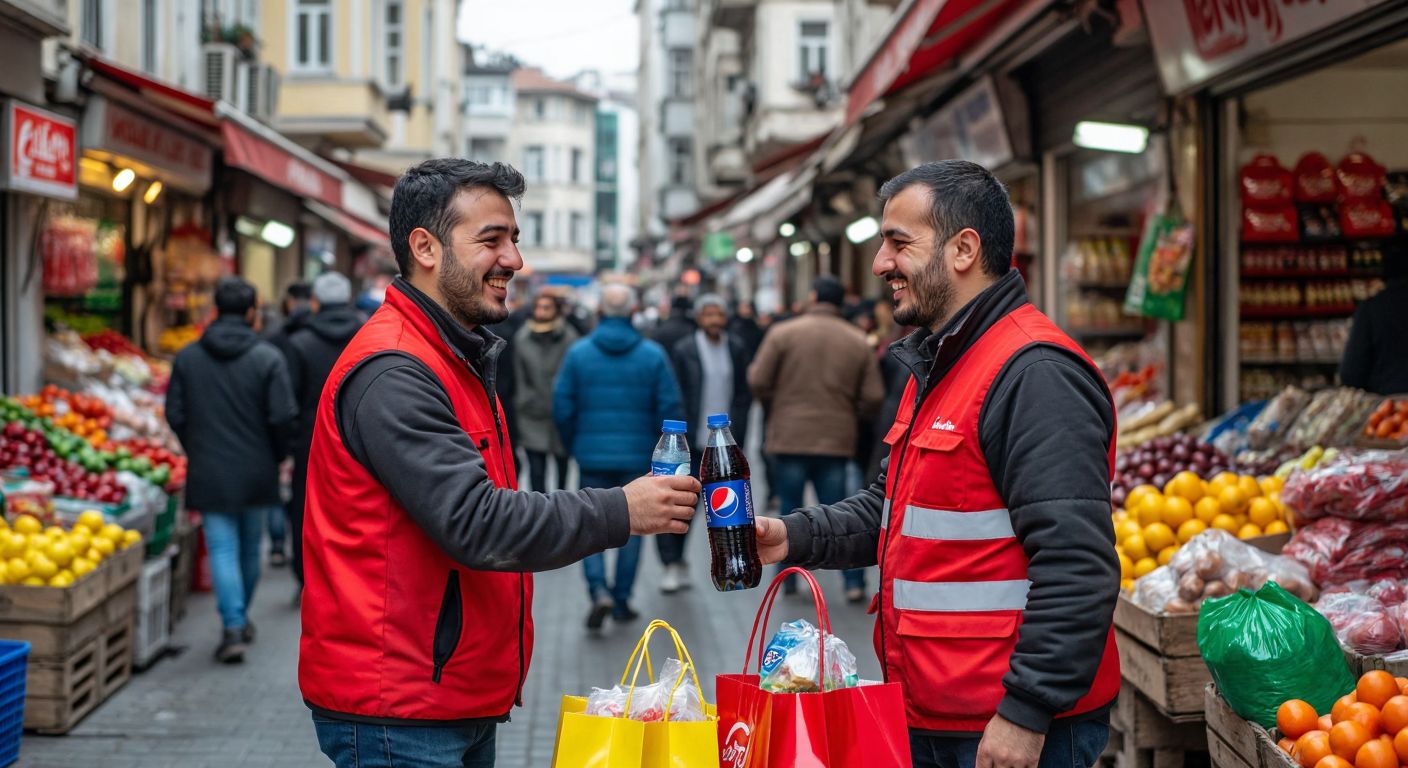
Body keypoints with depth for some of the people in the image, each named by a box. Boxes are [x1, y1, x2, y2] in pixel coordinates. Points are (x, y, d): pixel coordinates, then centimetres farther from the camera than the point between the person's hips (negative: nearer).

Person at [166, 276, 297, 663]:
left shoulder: (187, 357, 0)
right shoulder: (268, 358, -9)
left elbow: (175, 415, 0)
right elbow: (283, 417, -12)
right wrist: (275, 456, 5)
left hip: (210, 473, 0)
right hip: (256, 472, 0)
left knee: (222, 550, 1)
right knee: (250, 548, 16)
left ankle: (233, 626, -10)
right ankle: (242, 619, 30)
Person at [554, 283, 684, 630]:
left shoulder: (579, 352, -2)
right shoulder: (653, 354, -3)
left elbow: (562, 406, -3)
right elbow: (670, 407, -5)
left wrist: (572, 446, 11)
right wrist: (661, 450, 9)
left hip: (592, 455, 0)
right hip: (639, 457, 0)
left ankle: (599, 590, -11)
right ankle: (621, 600, 15)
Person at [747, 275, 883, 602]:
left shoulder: (783, 333, -5)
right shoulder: (858, 341, 3)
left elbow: (758, 381, -6)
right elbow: (873, 397, 1)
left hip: (790, 436, -2)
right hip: (837, 440, 2)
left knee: (790, 510, 10)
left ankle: (788, 579, 16)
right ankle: (854, 581, 0)